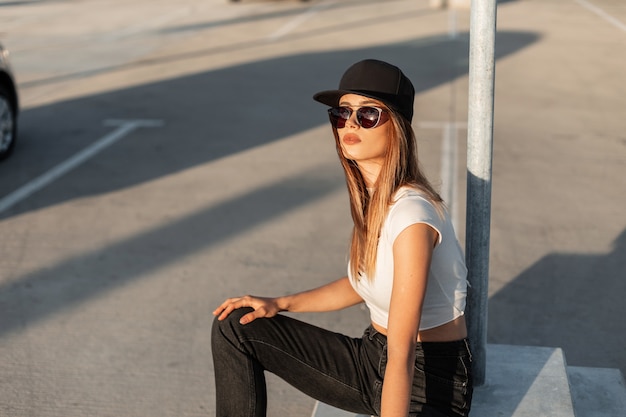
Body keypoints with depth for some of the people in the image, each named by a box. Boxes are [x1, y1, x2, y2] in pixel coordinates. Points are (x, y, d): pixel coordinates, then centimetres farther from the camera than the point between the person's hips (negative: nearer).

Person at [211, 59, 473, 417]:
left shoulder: (411, 216, -27)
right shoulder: (371, 196, -2)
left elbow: (402, 356, -30)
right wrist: (280, 304, 8)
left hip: (430, 380, -8)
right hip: (373, 358, 8)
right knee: (235, 326, 4)